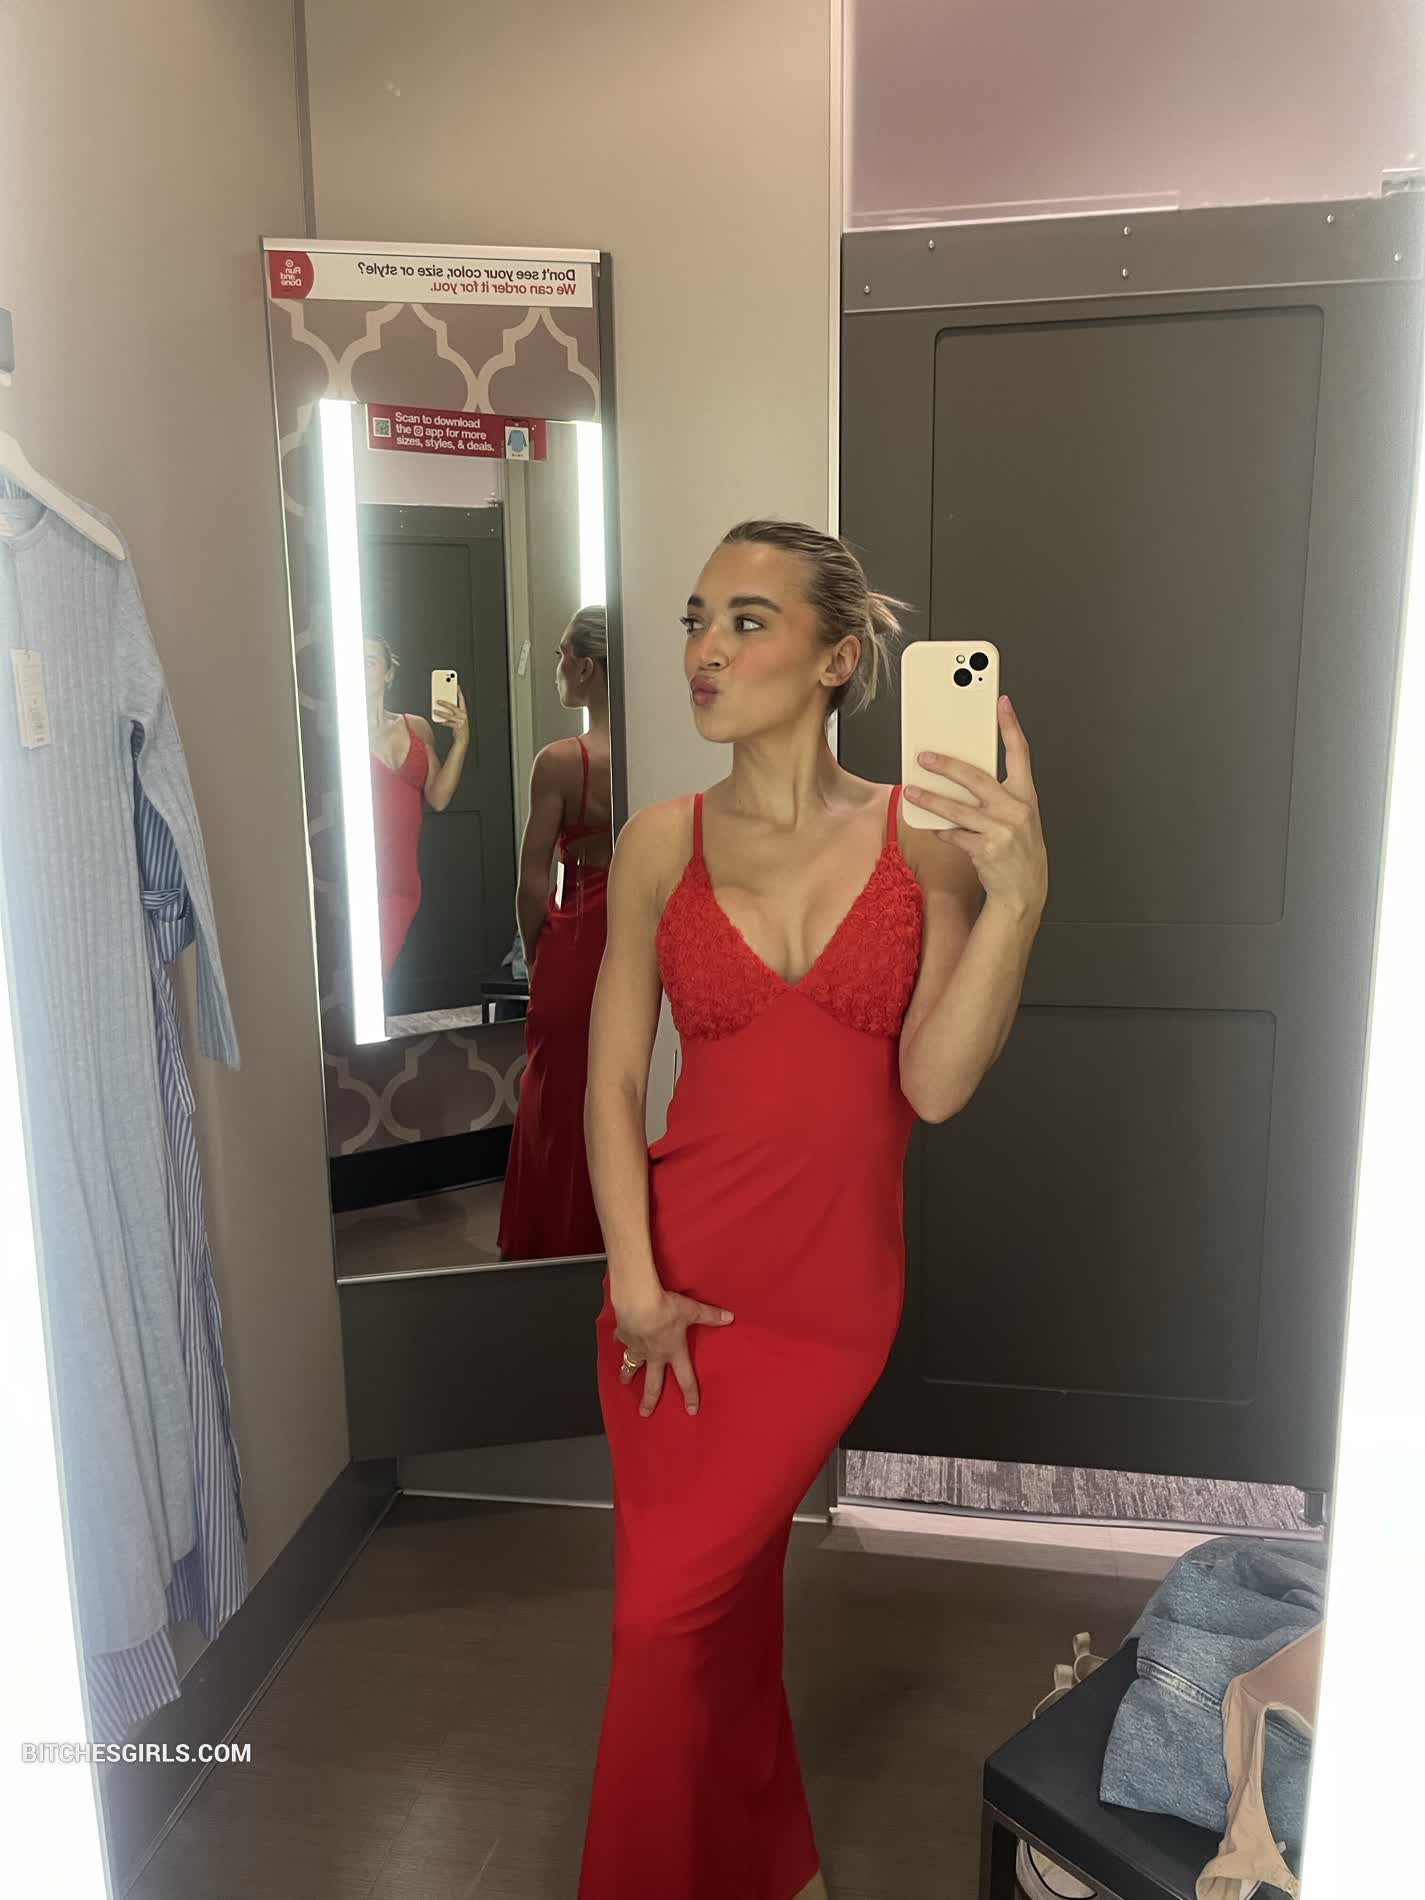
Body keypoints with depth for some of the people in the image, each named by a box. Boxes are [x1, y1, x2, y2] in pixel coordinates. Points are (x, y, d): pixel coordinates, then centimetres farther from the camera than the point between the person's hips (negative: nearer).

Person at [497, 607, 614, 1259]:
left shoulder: (560, 762, -16)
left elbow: (534, 885, -13)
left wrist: (536, 958, 4)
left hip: (577, 944, -4)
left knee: (564, 1106, 12)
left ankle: (557, 1247, 26)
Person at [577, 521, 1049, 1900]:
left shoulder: (927, 838, -6)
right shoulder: (660, 843, -2)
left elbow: (934, 1086, -13)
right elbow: (613, 1077, -1)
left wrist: (1015, 898, -25)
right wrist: (636, 1284, -7)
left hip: (830, 1286, -1)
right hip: (678, 1270, 2)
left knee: (672, 1613, 4)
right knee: (724, 1595, 15)